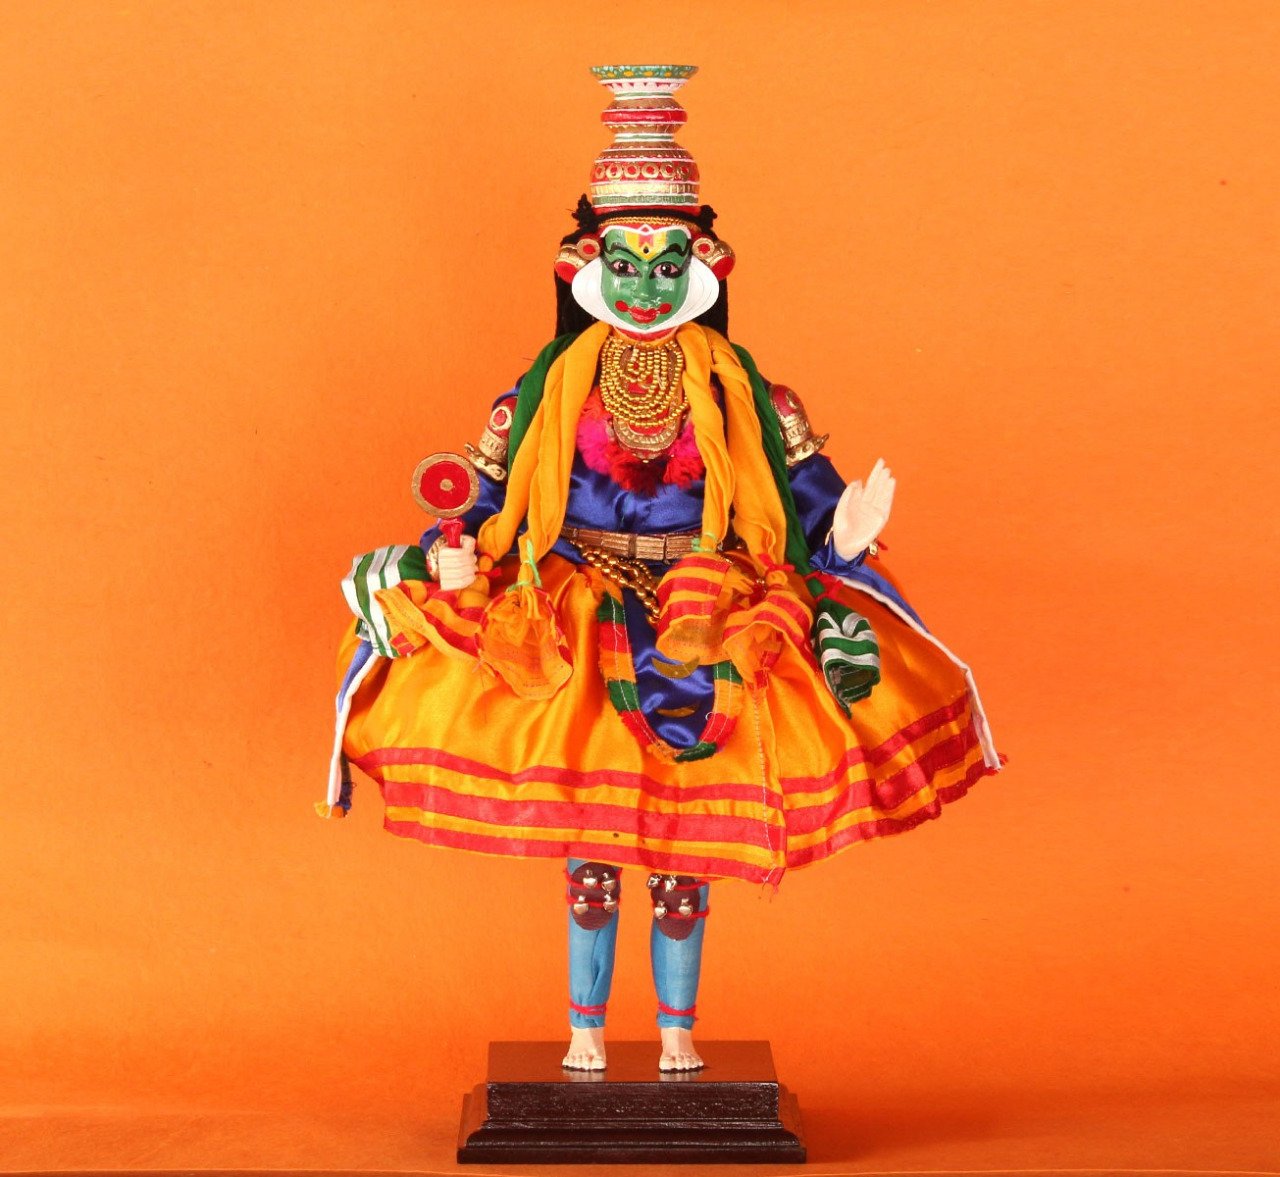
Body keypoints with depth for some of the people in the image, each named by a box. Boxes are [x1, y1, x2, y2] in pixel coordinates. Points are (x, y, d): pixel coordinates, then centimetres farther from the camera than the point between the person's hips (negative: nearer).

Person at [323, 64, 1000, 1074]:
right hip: (578, 627, 0)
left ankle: (678, 1029, 13)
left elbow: (802, 482, 3)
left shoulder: (733, 385, 2)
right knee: (587, 842, 1)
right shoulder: (555, 382, 2)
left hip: (706, 626, 0)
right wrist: (453, 559, -12)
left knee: (687, 843, 2)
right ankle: (587, 1027, 13)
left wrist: (843, 534, -15)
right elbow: (488, 493, 5)